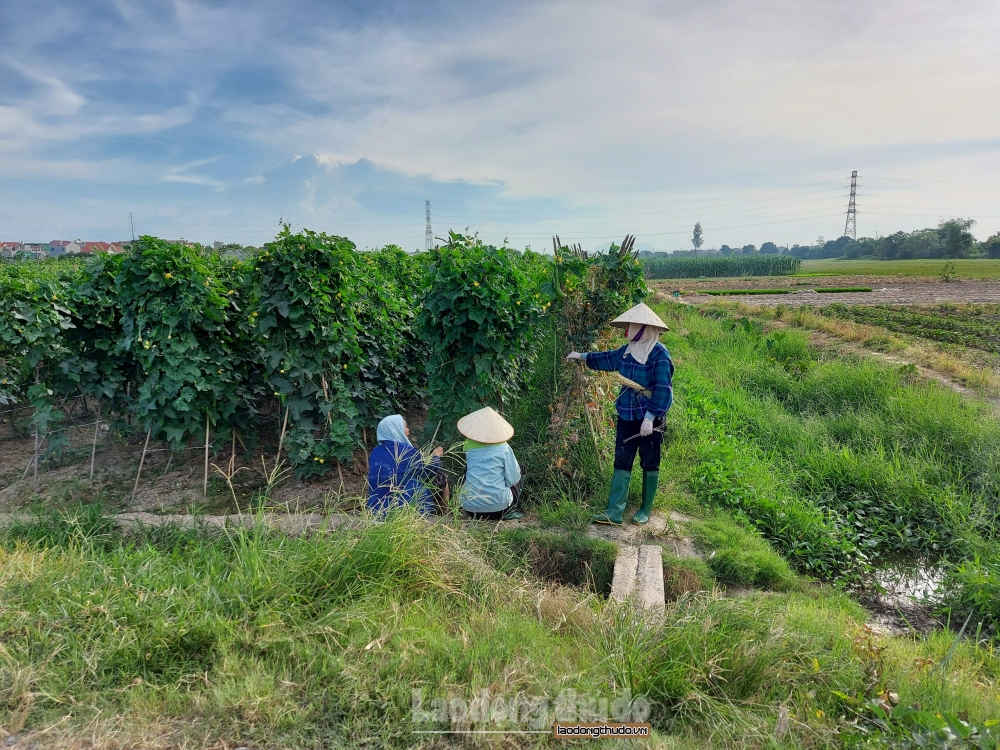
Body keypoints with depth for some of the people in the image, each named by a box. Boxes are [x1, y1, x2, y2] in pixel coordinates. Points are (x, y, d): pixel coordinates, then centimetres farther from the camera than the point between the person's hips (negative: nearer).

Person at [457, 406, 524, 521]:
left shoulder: (468, 446, 0)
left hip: (470, 508, 3)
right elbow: (513, 480, -5)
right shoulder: (503, 448, -7)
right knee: (519, 469, 20)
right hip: (498, 507, -2)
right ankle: (509, 511, 15)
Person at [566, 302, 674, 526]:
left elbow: (663, 390, -19)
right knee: (621, 462, 5)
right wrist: (583, 356, 31)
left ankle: (646, 509, 22)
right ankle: (614, 512, 8)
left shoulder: (659, 354, -17)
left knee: (650, 464, 8)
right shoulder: (629, 350, 4)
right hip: (627, 416, 7)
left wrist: (650, 417, -23)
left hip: (650, 419, -7)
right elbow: (608, 359, 25)